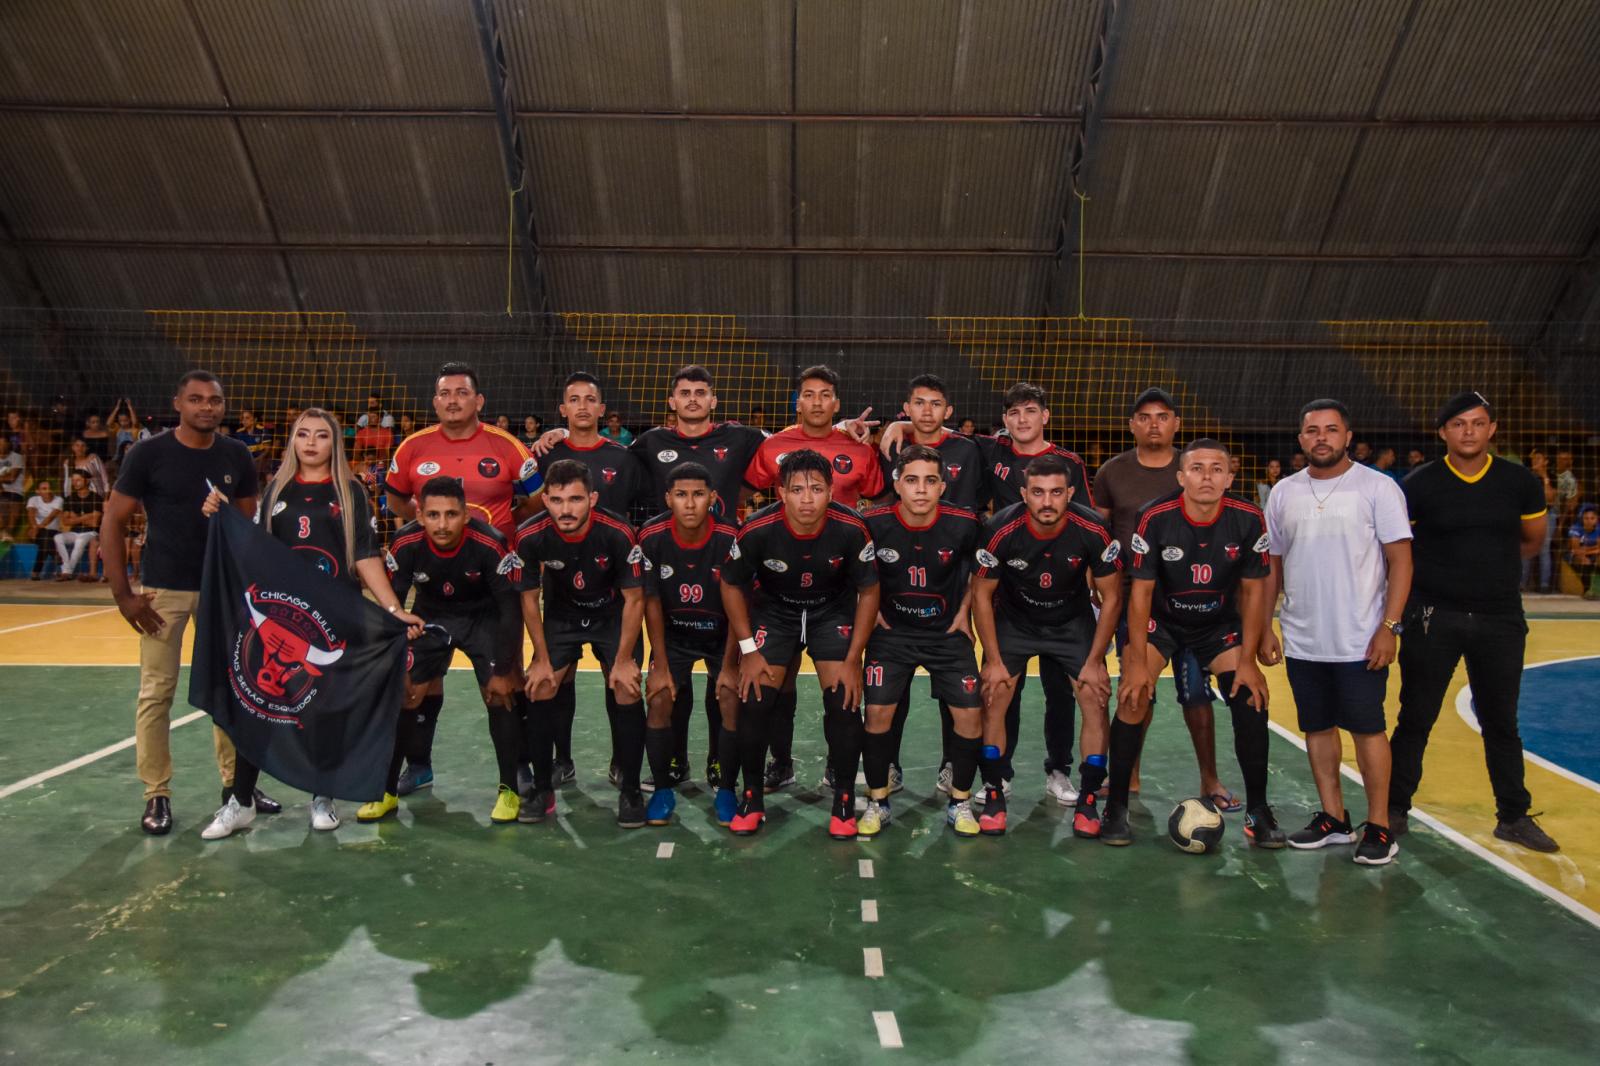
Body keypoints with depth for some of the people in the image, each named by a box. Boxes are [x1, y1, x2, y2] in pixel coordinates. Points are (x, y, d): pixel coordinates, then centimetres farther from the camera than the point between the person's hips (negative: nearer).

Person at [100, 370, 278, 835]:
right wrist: (122, 593, -11)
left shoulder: (237, 456, 0)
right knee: (156, 692, 1)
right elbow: (113, 521, -6)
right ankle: (157, 795, 13)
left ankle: (236, 782, 23)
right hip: (163, 588, -3)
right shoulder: (148, 453, -9)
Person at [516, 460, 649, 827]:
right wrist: (542, 659, -7)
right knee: (540, 689, -8)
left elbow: (634, 599, -19)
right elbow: (529, 598, -9)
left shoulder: (618, 532, -31)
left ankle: (630, 790, 2)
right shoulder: (530, 536, -25)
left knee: (626, 690, -14)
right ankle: (542, 788, 9)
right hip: (561, 615, 2)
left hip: (613, 615, -2)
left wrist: (624, 660, -15)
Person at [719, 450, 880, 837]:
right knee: (754, 701, -10)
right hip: (774, 610, 0)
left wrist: (852, 660, -12)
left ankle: (845, 799, 8)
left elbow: (869, 591, -12)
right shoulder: (757, 530, -26)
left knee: (844, 702, -12)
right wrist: (748, 650, -11)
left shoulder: (851, 529, -26)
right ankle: (752, 797, 11)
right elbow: (732, 585, -9)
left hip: (834, 610, 0)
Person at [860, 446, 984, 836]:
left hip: (947, 631, 1)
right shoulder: (874, 524, -17)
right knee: (878, 712, -9)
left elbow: (981, 569, 6)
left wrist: (964, 610, 4)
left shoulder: (964, 525, -16)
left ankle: (960, 803, 15)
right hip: (892, 630, 0)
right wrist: (871, 608, 1)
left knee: (970, 714, -7)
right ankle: (877, 802, 11)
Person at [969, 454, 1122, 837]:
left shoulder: (1094, 531, -24)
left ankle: (1088, 801, 6)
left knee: (1096, 698, -10)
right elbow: (981, 595, -13)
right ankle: (993, 797, 3)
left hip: (1074, 622, 1)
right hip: (1013, 619, 0)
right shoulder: (1000, 530, -26)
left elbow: (1111, 599, -11)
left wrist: (1094, 661, -11)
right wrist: (994, 660, -12)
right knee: (993, 696, -12)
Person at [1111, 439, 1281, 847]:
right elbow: (1141, 590, -17)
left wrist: (1248, 660, -9)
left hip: (1221, 623, 2)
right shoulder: (1155, 518, -23)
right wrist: (1138, 661, -18)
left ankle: (1258, 810, 11)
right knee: (1133, 699, -16)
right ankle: (1116, 808, -2)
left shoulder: (1248, 519, -17)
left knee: (1251, 700, -9)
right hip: (1159, 620, -2)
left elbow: (1253, 591, -7)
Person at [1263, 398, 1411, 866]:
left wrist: (1388, 627, -14)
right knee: (1317, 727, 11)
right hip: (1302, 641, 4)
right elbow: (1271, 565, 11)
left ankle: (1379, 827, 12)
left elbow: (1400, 561, -7)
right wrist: (1264, 628, 7)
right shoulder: (1284, 493, 7)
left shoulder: (1378, 488, -5)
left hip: (1360, 641, -4)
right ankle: (1333, 818, 24)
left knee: (1367, 728, 1)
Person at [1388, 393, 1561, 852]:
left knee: (1501, 723, 13)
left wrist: (1486, 563, 14)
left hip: (1501, 619, 2)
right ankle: (1395, 810, 18)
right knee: (1416, 719, 6)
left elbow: (1532, 542, 14)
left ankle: (1514, 816, 27)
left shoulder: (1521, 482, -1)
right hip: (1433, 618, -2)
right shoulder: (1419, 484, -8)